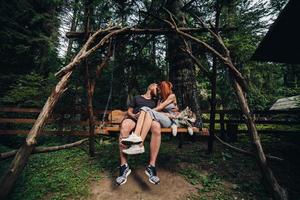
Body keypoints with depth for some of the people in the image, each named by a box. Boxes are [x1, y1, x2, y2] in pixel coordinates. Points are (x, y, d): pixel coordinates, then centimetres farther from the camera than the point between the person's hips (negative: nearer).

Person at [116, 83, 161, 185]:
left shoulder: (154, 101, 30)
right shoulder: (137, 98, 23)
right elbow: (129, 111, 16)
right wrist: (133, 115, -6)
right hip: (134, 119, -1)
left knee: (156, 126, -38)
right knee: (124, 125, -38)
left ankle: (151, 166, -36)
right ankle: (124, 166, -34)